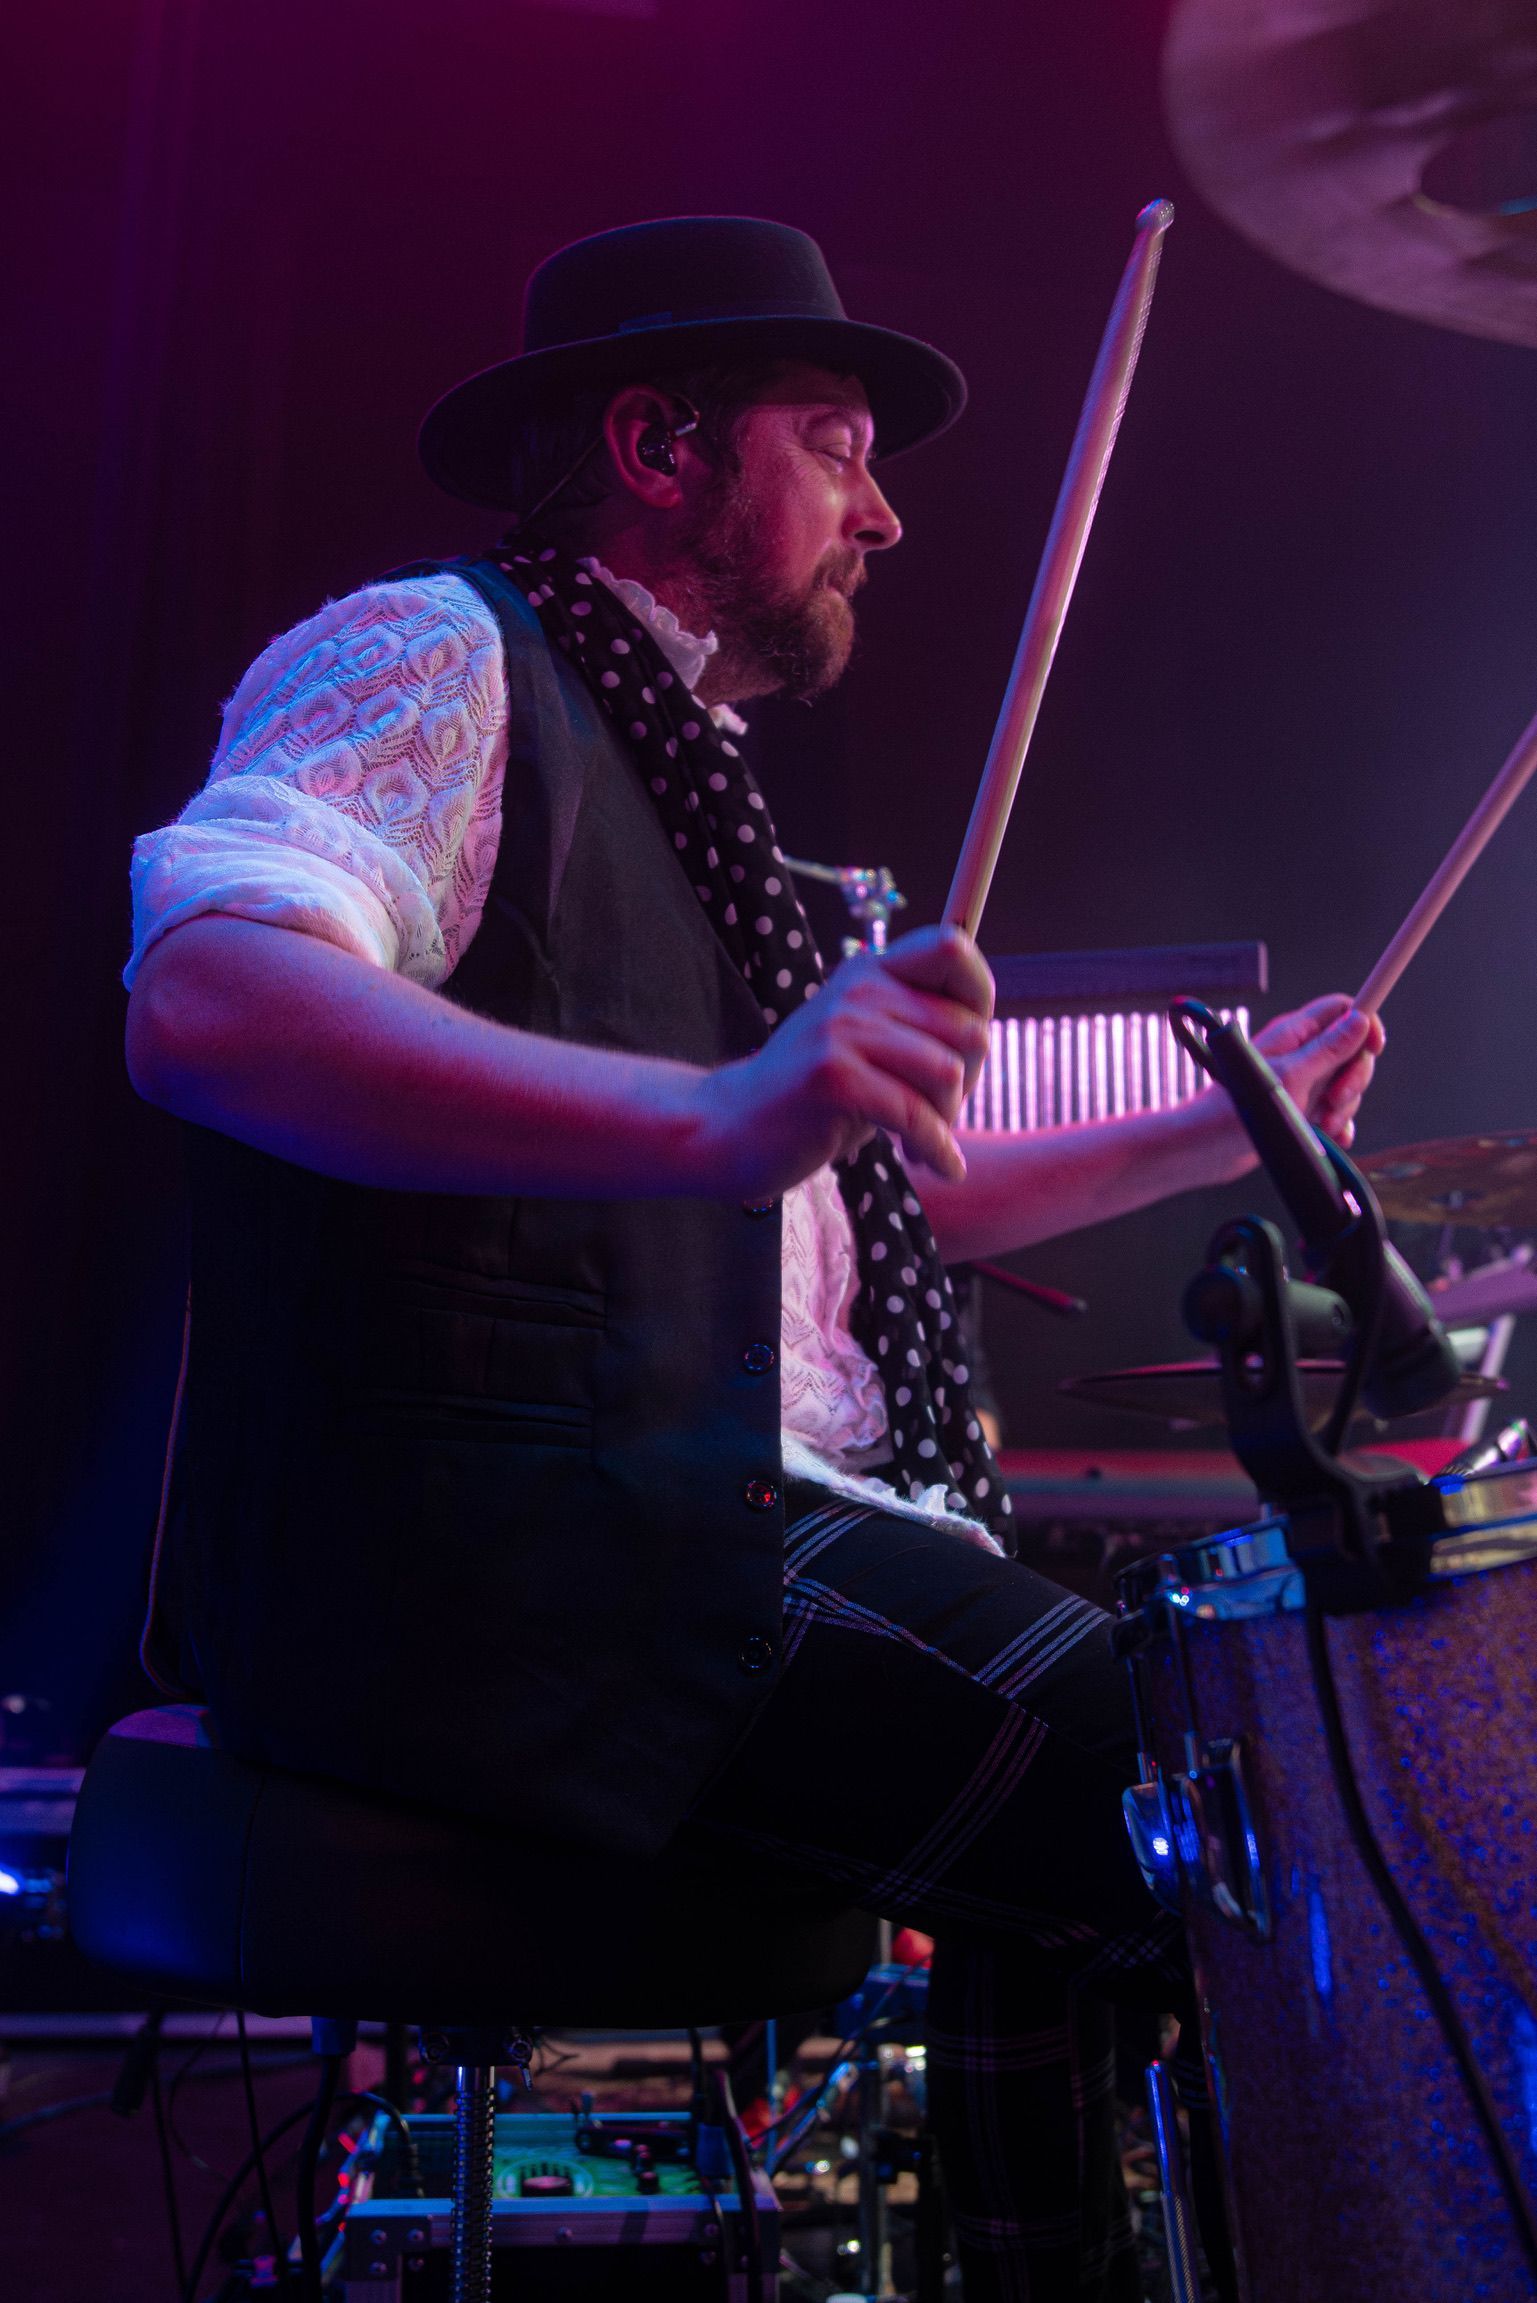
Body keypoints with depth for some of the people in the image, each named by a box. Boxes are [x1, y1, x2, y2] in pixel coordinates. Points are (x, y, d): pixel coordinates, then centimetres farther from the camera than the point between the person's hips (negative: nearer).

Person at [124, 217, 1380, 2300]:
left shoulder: (679, 783, 25)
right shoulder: (433, 653, -3)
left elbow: (877, 1202, 27)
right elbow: (201, 996, -24)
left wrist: (1214, 1131, 21)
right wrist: (719, 1118, -36)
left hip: (728, 1539, 10)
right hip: (490, 1560, -10)